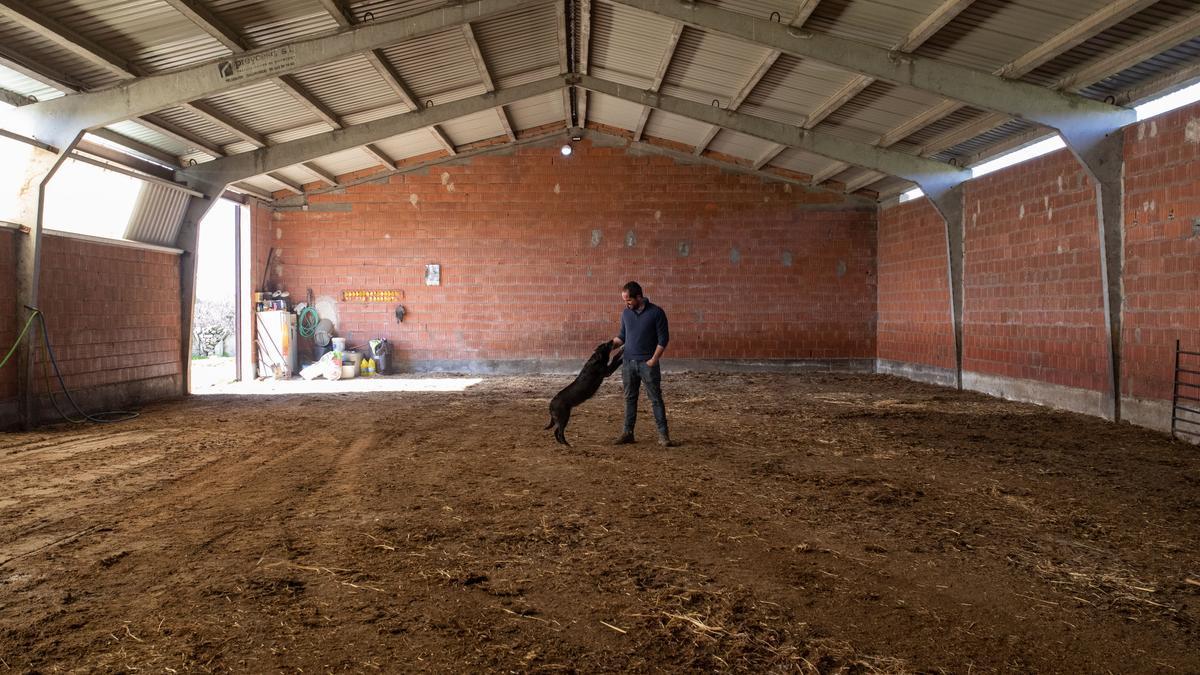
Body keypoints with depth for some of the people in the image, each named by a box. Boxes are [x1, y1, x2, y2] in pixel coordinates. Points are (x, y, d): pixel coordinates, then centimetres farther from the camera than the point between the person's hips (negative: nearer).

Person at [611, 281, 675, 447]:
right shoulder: (626, 313, 6)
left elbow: (663, 339, -8)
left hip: (648, 363, -4)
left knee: (656, 399, -2)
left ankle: (663, 435, 1)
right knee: (630, 399, 10)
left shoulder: (656, 312, -9)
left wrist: (653, 360, -13)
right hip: (628, 362, 5)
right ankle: (627, 433, 17)